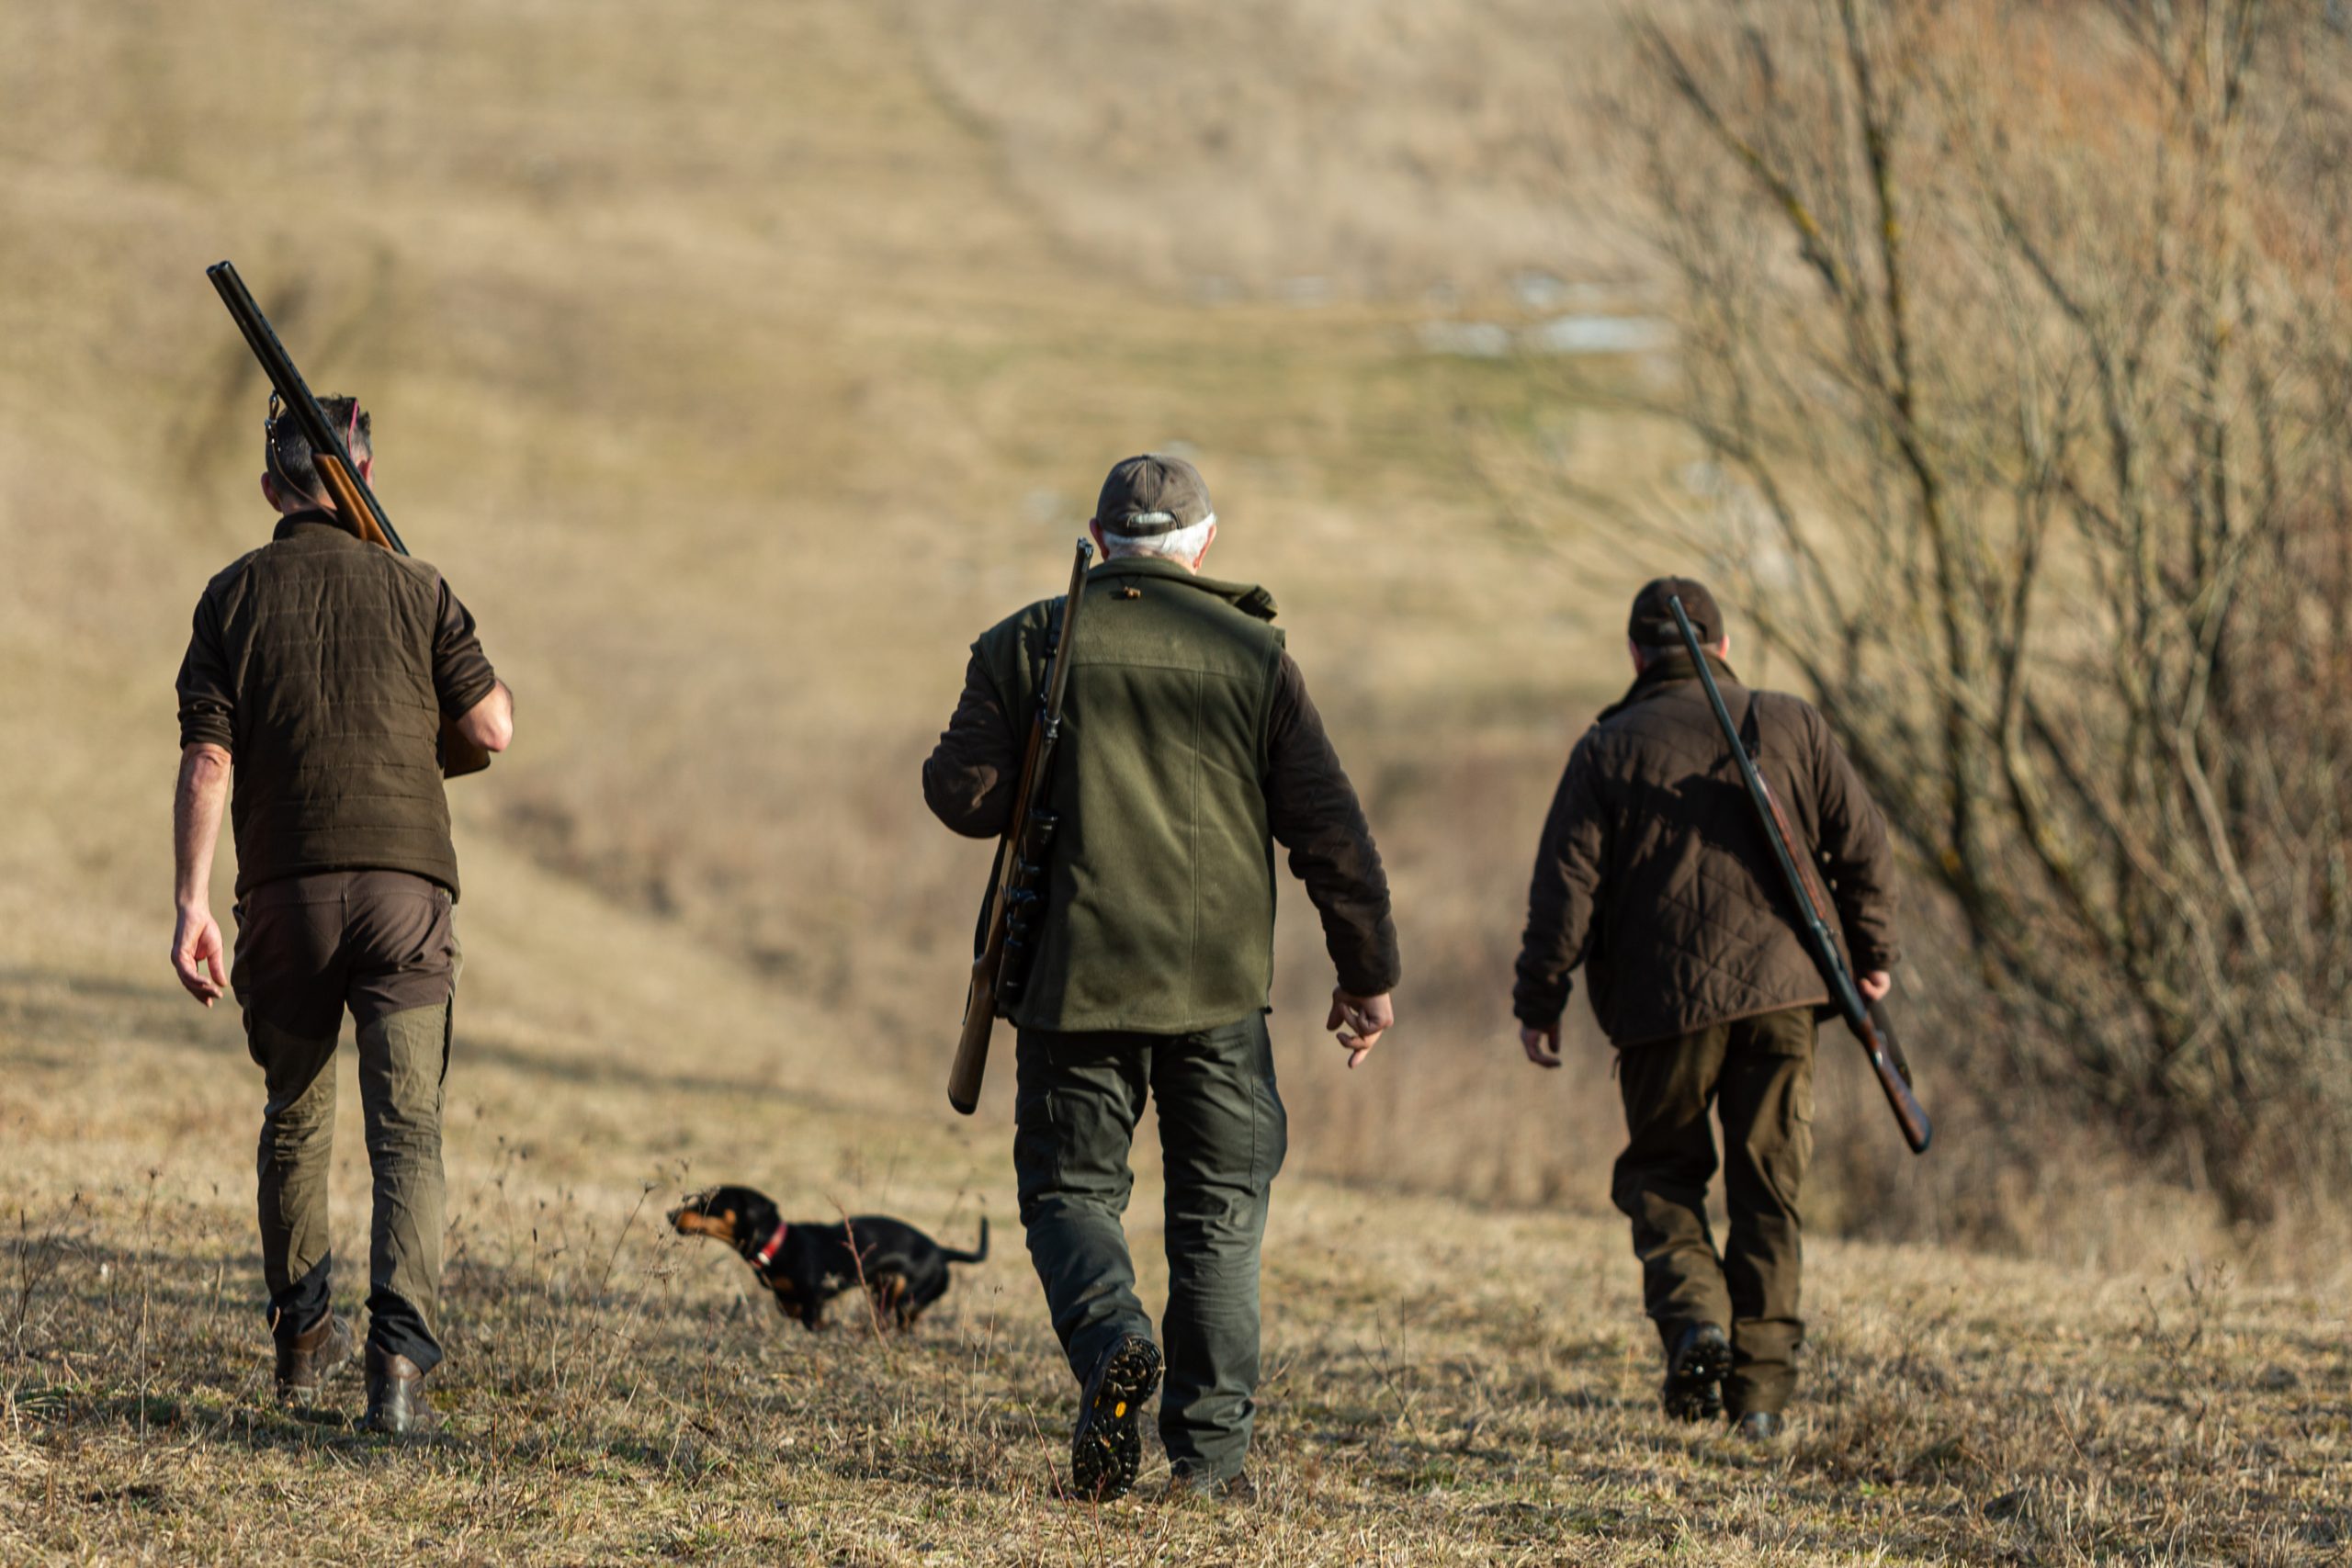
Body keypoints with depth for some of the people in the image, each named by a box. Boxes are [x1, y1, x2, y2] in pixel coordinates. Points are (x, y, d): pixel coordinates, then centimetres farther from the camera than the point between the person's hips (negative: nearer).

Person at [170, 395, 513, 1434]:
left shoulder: (234, 597, 5)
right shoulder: (414, 589, 5)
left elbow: (206, 760, -3)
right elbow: (492, 729, 4)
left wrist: (192, 903, -5)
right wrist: (480, 677, 26)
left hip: (286, 890, 1)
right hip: (405, 881, -1)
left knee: (295, 1114, 20)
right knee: (407, 1127, -4)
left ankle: (301, 1337, 29)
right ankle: (399, 1354, -20)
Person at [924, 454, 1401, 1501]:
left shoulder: (1027, 645, 2)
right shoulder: (1253, 656, 3)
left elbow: (961, 792, -4)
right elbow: (1330, 829, 1)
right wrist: (1369, 972, 8)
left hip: (1072, 973, 0)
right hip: (1219, 982, 0)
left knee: (1071, 1187, 10)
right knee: (1219, 1210, 10)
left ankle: (1110, 1340, -20)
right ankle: (1210, 1448, 5)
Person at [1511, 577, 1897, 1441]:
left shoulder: (1609, 748, 1)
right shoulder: (1790, 726, 7)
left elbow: (1567, 884, -3)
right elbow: (1863, 845, 7)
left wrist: (1540, 1001, 2)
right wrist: (1871, 954, 19)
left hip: (1662, 999, -1)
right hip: (1781, 986, 1)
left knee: (1660, 1174, 14)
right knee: (1770, 1186, 8)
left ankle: (1692, 1311, -13)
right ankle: (1761, 1384, 4)